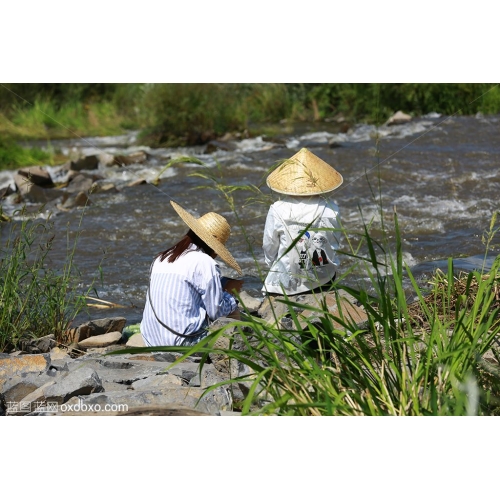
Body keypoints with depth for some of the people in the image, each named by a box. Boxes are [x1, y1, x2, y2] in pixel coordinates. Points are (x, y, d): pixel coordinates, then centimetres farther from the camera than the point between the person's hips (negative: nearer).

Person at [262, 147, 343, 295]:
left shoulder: (278, 211, -11)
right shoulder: (330, 208, -6)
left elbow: (269, 249, -1)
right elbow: (336, 244, 5)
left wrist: (273, 264, 17)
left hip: (287, 283, 0)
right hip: (325, 280, 0)